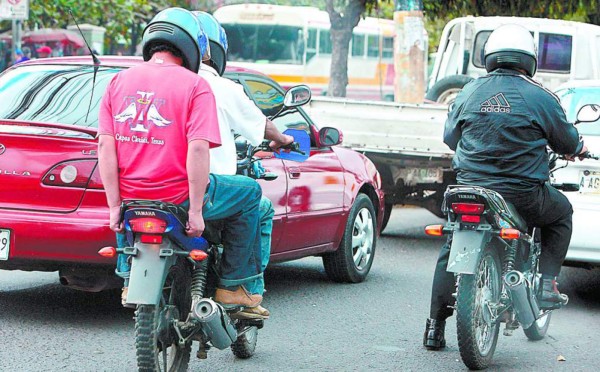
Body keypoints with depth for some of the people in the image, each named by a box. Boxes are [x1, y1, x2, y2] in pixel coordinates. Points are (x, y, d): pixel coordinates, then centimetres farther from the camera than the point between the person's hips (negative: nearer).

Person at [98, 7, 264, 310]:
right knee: (250, 193, 18)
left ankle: (129, 279, 34)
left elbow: (105, 146, -1)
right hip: (178, 196, -5)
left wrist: (115, 207, 1)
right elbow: (198, 148, -18)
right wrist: (196, 211, -15)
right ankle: (233, 286, 16)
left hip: (131, 195, 5)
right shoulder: (194, 85, -7)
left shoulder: (119, 81, 5)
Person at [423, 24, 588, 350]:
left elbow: (450, 136, 17)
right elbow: (567, 142, 6)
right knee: (561, 213, 27)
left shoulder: (469, 92, 4)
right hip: (522, 195, -3)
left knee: (451, 250, 21)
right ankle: (546, 284, 15)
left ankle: (434, 328, 17)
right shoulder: (539, 97, -5)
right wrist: (579, 147, 30)